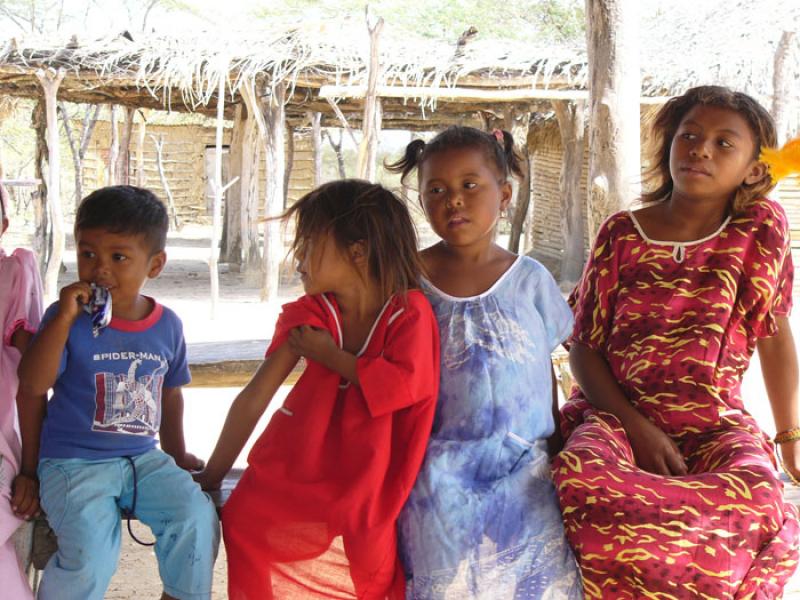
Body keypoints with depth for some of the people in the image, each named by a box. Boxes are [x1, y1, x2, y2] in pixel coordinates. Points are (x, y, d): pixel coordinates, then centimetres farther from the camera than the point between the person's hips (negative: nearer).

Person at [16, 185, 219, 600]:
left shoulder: (167, 326, 2)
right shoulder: (69, 320, -10)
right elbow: (32, 387, -21)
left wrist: (177, 454, 23)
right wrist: (63, 317, -26)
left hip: (143, 458, 4)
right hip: (73, 463, -4)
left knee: (198, 517, -16)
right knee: (92, 547, -27)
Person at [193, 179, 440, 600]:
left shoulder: (409, 311, -8)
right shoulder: (308, 315, 1)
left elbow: (406, 384, -25)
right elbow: (253, 399, 0)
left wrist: (329, 355, -15)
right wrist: (211, 476, 1)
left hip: (364, 496, -3)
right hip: (291, 480, 3)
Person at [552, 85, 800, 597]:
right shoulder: (621, 234, 3)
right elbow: (584, 346, 3)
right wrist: (637, 428, -11)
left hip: (717, 424, 0)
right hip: (616, 412, 0)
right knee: (580, 475, -34)